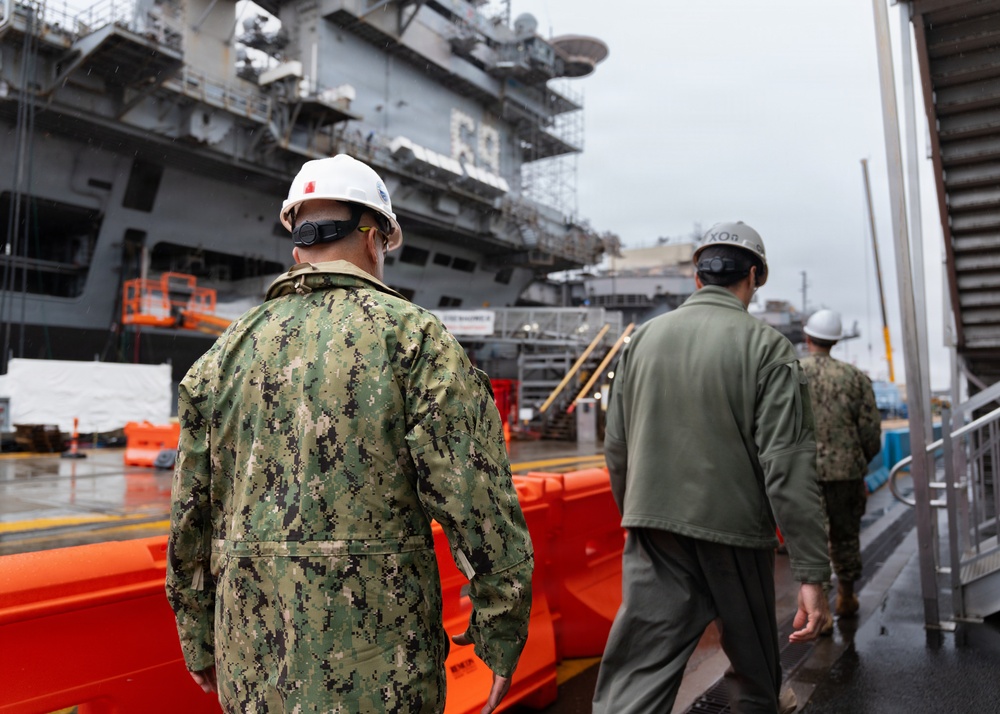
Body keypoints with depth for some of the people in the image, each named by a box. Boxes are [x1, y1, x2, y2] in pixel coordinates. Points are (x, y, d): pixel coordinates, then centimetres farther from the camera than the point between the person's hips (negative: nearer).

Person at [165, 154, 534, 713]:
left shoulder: (230, 350, 6)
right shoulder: (412, 335, -9)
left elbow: (191, 510, 11)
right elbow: (477, 498, -15)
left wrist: (198, 637, 21)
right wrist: (501, 631, -5)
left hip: (251, 652, 5)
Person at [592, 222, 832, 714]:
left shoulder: (644, 337, 3)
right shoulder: (765, 346, -8)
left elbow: (616, 447, 7)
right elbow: (788, 466, -14)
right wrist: (812, 574, -10)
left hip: (653, 531, 3)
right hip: (733, 531, -2)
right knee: (752, 653, 24)